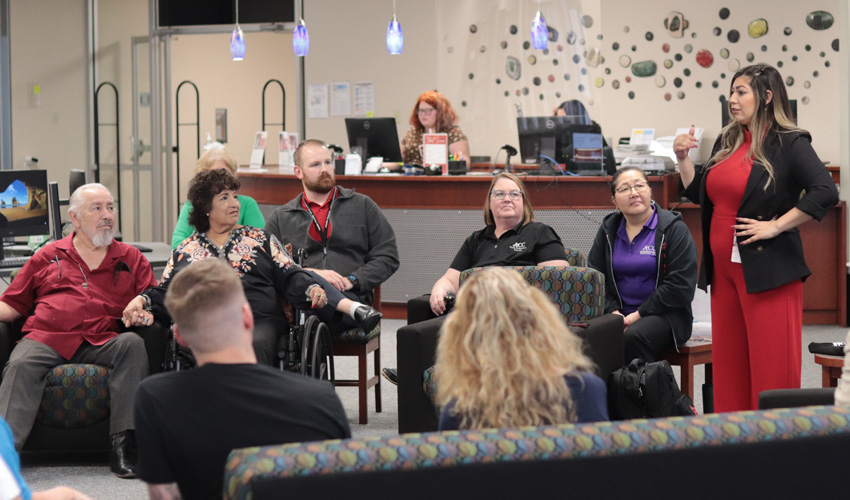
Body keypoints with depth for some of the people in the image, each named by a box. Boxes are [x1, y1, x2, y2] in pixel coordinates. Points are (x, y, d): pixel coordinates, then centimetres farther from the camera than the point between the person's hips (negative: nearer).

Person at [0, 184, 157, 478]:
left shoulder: (131, 259, 22)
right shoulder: (48, 256, 22)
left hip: (102, 343, 0)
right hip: (45, 338, 0)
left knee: (133, 344, -31)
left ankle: (122, 446, -34)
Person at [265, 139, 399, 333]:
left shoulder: (362, 206, 21)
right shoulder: (280, 217, 21)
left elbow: (388, 256, 13)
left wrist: (352, 281, -4)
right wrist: (311, 273, -10)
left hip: (349, 296, 0)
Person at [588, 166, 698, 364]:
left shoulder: (673, 228, 0)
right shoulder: (608, 231, 16)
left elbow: (681, 286, -7)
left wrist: (638, 314, -12)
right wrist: (613, 311, -7)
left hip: (665, 316, -3)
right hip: (619, 314, 3)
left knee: (633, 337, -36)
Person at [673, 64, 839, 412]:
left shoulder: (789, 144, -8)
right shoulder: (727, 142, 14)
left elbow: (825, 193, -21)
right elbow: (700, 194, 22)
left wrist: (776, 226, -18)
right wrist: (683, 159, 7)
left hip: (767, 271, -7)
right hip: (723, 269, 7)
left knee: (772, 368, -4)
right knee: (729, 364, 10)